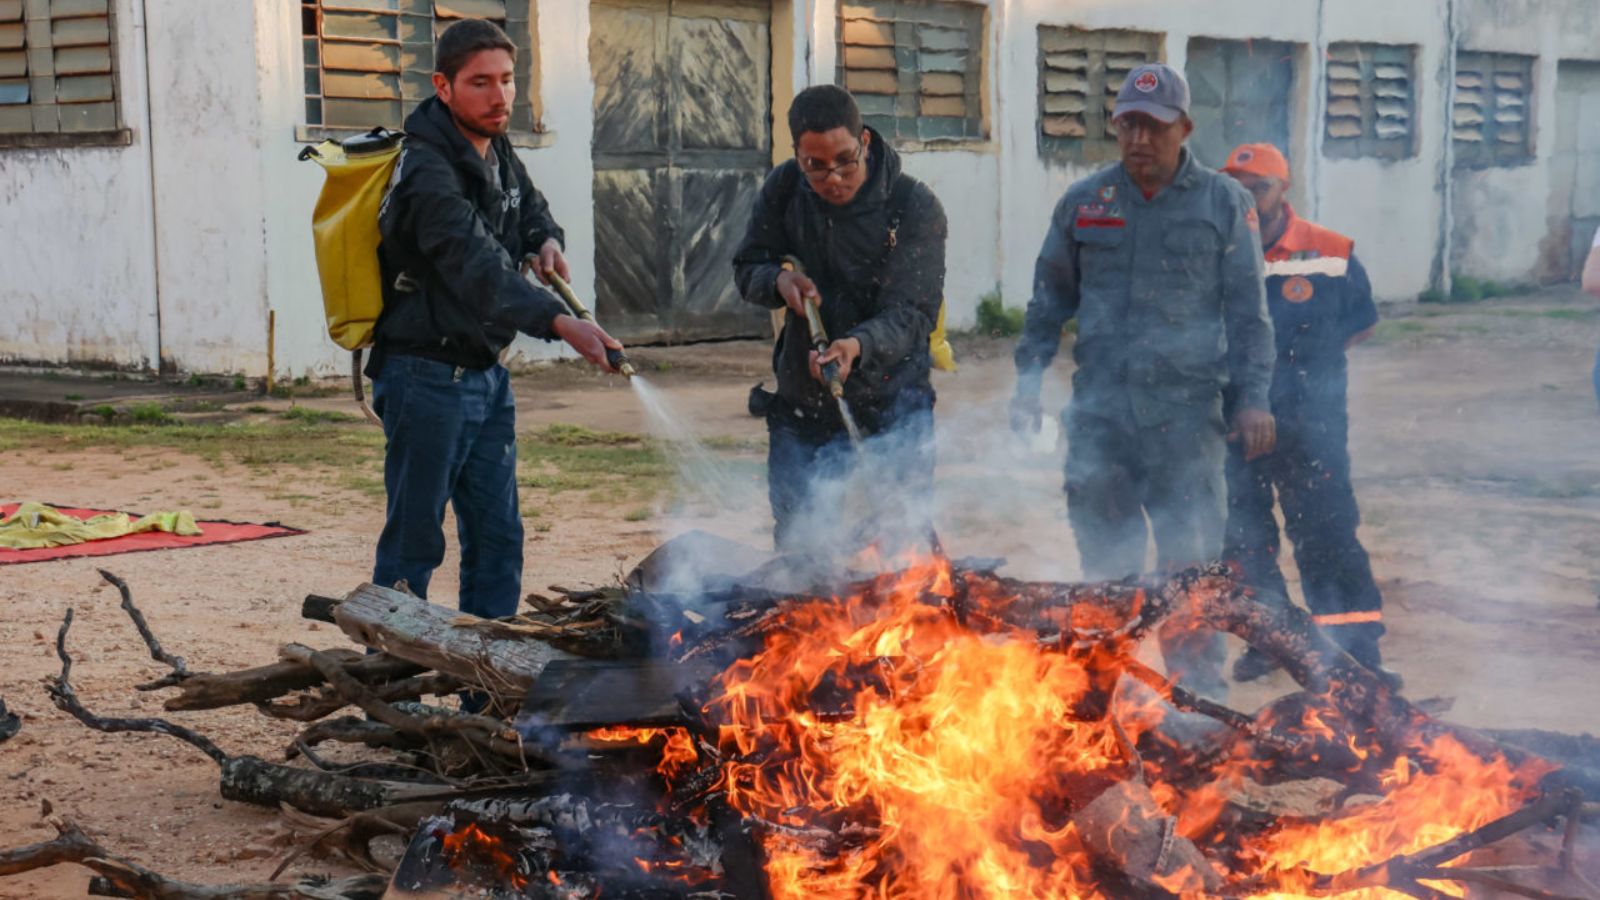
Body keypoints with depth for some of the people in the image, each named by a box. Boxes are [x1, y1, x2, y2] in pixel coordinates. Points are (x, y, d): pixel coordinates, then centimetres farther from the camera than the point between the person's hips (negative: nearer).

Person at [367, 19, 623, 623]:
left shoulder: (496, 150, 6)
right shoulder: (428, 171, -22)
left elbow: (530, 207, 28)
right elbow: (478, 268, -37)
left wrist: (545, 240, 3)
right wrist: (560, 323, -50)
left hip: (485, 371, 9)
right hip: (426, 375, -8)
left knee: (497, 536, 10)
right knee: (413, 541, -3)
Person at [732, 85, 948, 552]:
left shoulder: (915, 206, -13)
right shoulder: (783, 190, -1)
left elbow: (910, 312, -19)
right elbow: (747, 268, 9)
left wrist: (859, 345, -39)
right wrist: (779, 280, -15)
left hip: (892, 411, -4)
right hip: (800, 408, 4)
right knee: (795, 548, 12)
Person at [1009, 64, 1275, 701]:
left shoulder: (1225, 204, 3)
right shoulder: (1083, 204, 9)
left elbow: (1247, 310, 3)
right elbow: (1049, 301, 16)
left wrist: (1253, 397, -3)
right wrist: (1028, 381, 10)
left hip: (1185, 411, -2)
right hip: (1098, 411, 2)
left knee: (1190, 563, -2)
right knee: (1104, 558, 9)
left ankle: (1200, 693, 8)